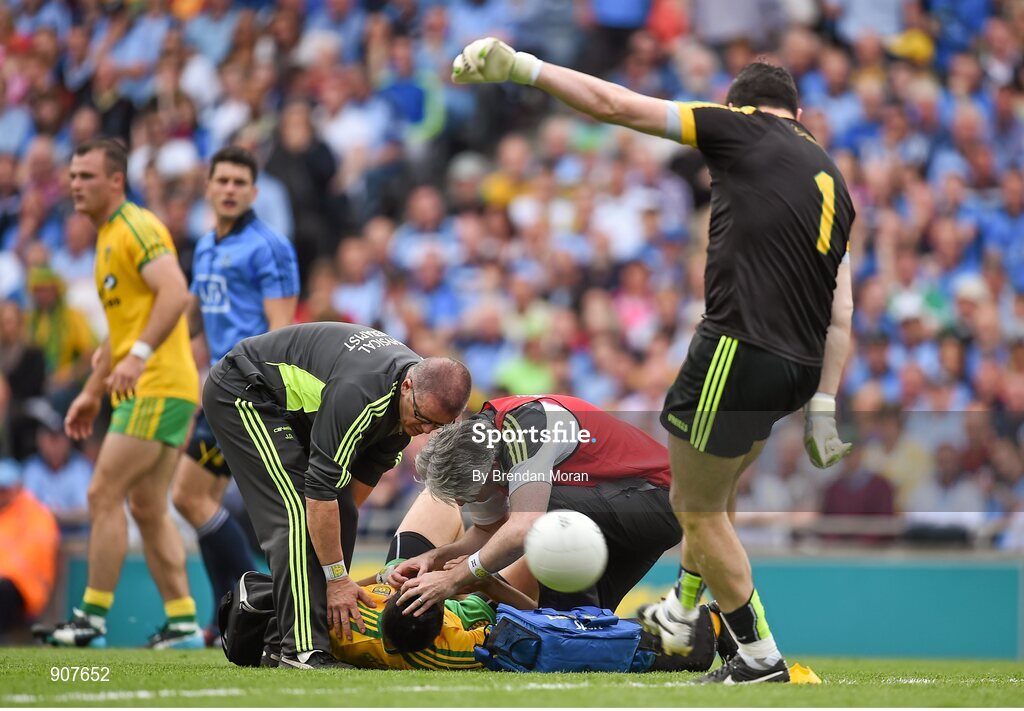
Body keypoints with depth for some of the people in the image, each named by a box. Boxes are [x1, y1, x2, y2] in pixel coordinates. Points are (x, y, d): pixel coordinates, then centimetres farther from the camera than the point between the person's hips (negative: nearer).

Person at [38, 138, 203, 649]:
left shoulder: (137, 227, -10)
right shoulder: (108, 237, 21)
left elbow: (176, 292, -24)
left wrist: (140, 355, -31)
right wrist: (92, 392, 27)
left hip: (157, 388, -10)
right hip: (139, 392, 10)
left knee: (103, 494, -10)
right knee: (147, 508, 9)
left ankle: (93, 618, -8)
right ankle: (182, 622, 9)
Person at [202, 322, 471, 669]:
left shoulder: (424, 398, -9)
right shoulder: (359, 392, -37)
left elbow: (366, 473, 6)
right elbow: (322, 487, -34)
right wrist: (337, 578, -29)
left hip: (292, 406, 9)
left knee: (340, 518, 1)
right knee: (299, 513, -20)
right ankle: (304, 649, -23)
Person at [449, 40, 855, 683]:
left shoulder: (742, 126, 0)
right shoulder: (833, 179, 18)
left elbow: (615, 105, -4)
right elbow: (841, 313, 13)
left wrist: (521, 68, -1)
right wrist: (823, 406, 13)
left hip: (740, 351, -8)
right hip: (801, 366, 8)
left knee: (699, 511, 6)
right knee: (715, 495, 27)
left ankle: (761, 654, 11)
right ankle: (681, 616, 41)